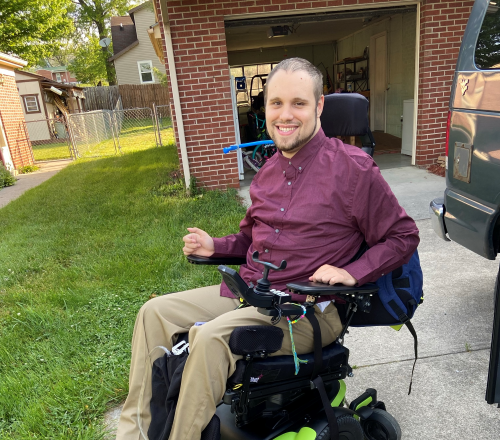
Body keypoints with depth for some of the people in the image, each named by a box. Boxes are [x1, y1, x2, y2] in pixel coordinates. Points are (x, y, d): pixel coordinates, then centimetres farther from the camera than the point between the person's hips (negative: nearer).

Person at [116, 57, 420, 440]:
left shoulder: (352, 167, -9)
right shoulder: (269, 171, 12)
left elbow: (404, 236, -5)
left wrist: (351, 273, -19)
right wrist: (214, 246, 6)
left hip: (308, 306, -7)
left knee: (210, 337, -30)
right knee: (155, 312, 1)